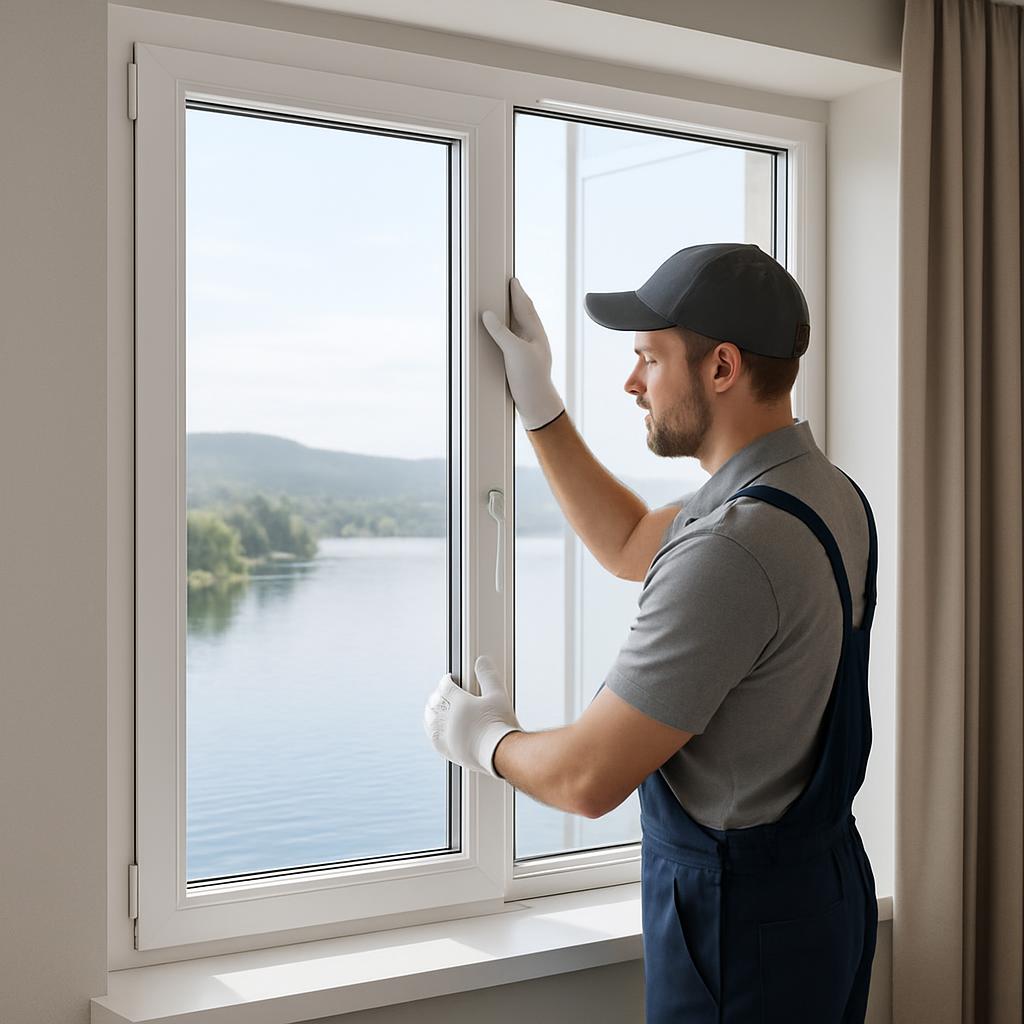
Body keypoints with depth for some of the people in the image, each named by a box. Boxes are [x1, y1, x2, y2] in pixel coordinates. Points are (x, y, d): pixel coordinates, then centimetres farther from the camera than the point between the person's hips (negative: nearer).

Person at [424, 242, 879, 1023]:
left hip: (738, 912, -9)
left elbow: (588, 780, -24)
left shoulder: (733, 547, -29)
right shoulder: (826, 490, 2)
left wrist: (484, 738, -3)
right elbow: (630, 546, 17)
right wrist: (538, 403, 12)